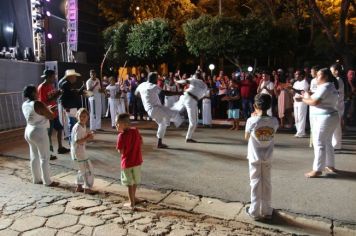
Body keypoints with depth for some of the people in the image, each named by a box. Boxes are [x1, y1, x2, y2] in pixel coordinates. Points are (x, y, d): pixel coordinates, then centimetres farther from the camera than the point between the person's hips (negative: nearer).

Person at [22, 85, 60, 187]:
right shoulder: (38, 104, -20)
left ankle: (36, 179, 27)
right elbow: (51, 116, -15)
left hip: (28, 131, 9)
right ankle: (47, 181, 8)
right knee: (44, 158, 1)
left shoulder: (24, 105, 6)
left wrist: (47, 109, 18)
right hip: (39, 132, -9)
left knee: (34, 156, 17)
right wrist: (50, 110, 5)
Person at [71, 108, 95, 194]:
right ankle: (87, 188, 9)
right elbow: (77, 141, -28)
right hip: (78, 151, -10)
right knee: (88, 169, -1)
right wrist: (88, 138, -27)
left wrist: (88, 135, 1)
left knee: (82, 169, 22)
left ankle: (79, 186, 34)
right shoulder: (78, 127, -22)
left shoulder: (83, 126, 7)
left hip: (81, 151, 10)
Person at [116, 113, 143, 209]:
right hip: (137, 161, 6)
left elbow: (121, 151, -17)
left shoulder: (122, 135, -19)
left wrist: (120, 134, -8)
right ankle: (133, 197, 41)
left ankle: (132, 203, 17)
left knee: (129, 183, 8)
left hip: (127, 162, -5)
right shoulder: (136, 131, -2)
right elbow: (140, 144, 6)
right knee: (135, 181, 22)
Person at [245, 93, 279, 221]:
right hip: (267, 158, 2)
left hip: (254, 157, -2)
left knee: (255, 183, 8)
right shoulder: (274, 121, -9)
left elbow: (246, 137, -3)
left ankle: (255, 211, 16)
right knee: (267, 183, 15)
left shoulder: (251, 120, -18)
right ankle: (266, 210, 26)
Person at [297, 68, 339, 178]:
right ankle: (330, 165, 29)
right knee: (327, 142, 19)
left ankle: (317, 169, -4)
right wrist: (308, 96, 4)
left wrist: (303, 99, -7)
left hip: (324, 118, -11)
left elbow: (314, 102, -23)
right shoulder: (331, 86, 16)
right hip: (331, 116, 11)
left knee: (319, 143, -7)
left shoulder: (324, 87, -17)